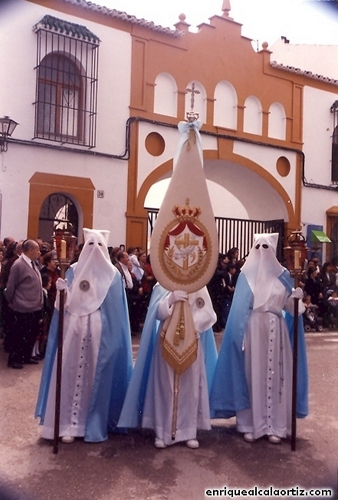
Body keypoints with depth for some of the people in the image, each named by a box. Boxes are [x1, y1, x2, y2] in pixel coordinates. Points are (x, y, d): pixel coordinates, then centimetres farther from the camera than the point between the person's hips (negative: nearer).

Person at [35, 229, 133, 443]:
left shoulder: (113, 274, 4)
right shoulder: (74, 270, 6)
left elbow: (117, 309, 5)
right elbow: (66, 302, 2)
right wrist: (62, 292, -18)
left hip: (101, 333, -1)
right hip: (74, 330, 1)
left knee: (97, 376, 5)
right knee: (72, 373, 1)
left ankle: (94, 423, 18)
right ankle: (69, 423, 10)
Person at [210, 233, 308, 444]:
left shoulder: (283, 275, 6)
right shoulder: (246, 275, 3)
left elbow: (288, 305, 5)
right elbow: (240, 307, 1)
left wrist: (297, 298, -16)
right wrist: (240, 334, -7)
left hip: (275, 330, 1)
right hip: (252, 330, -1)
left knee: (274, 375, 4)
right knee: (252, 375, 3)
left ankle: (275, 425, 15)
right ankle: (251, 424, 13)